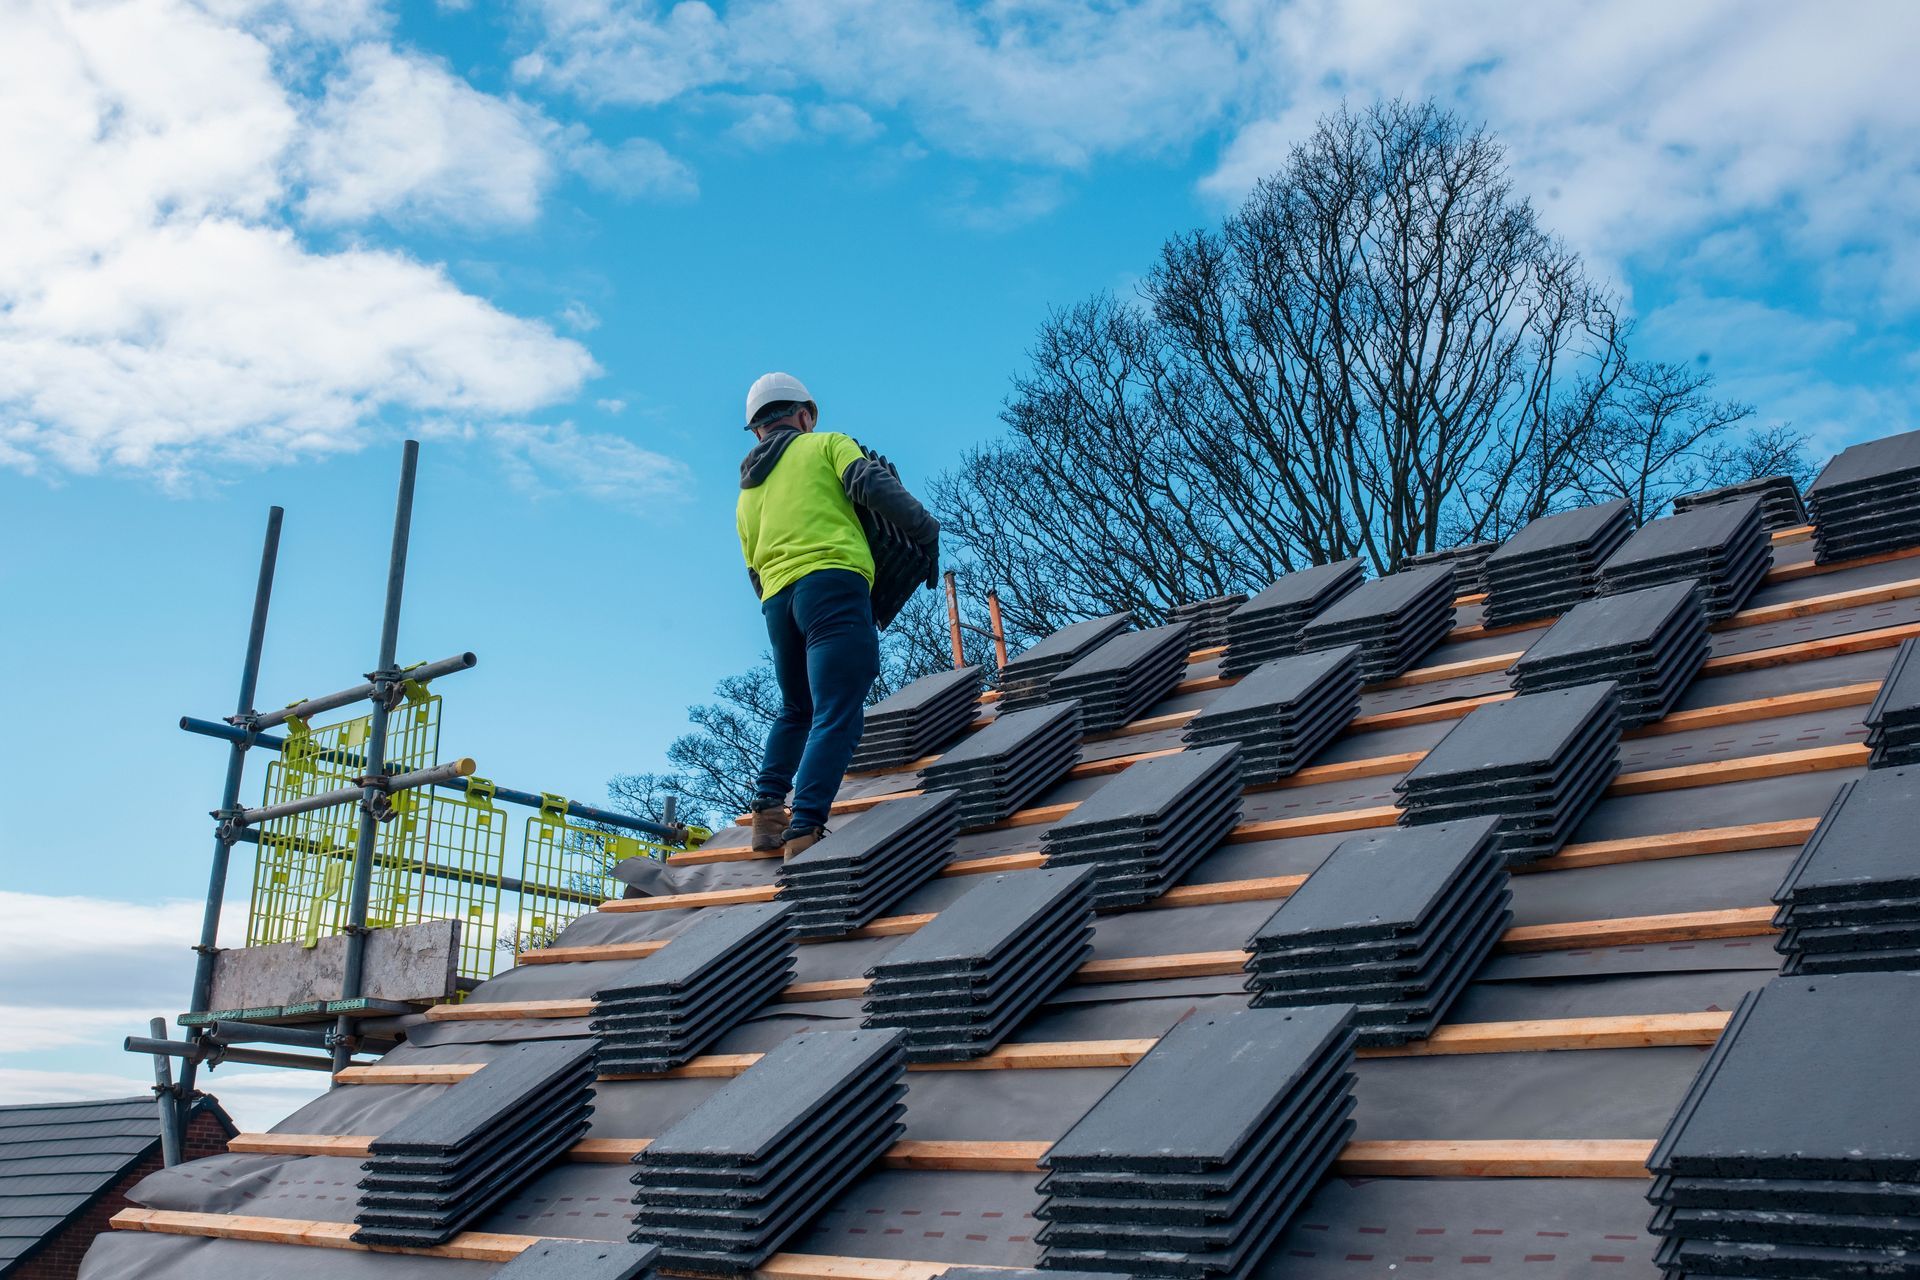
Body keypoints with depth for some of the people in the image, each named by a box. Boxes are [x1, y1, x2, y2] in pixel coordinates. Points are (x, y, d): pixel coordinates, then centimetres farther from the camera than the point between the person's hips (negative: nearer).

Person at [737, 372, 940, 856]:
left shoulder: (746, 494, 28)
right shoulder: (827, 445, 13)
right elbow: (872, 485, -5)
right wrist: (927, 530, 3)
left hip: (776, 601, 6)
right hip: (834, 584, -6)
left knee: (796, 711, 25)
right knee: (836, 716, -14)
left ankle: (767, 811, 16)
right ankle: (804, 831, -26)